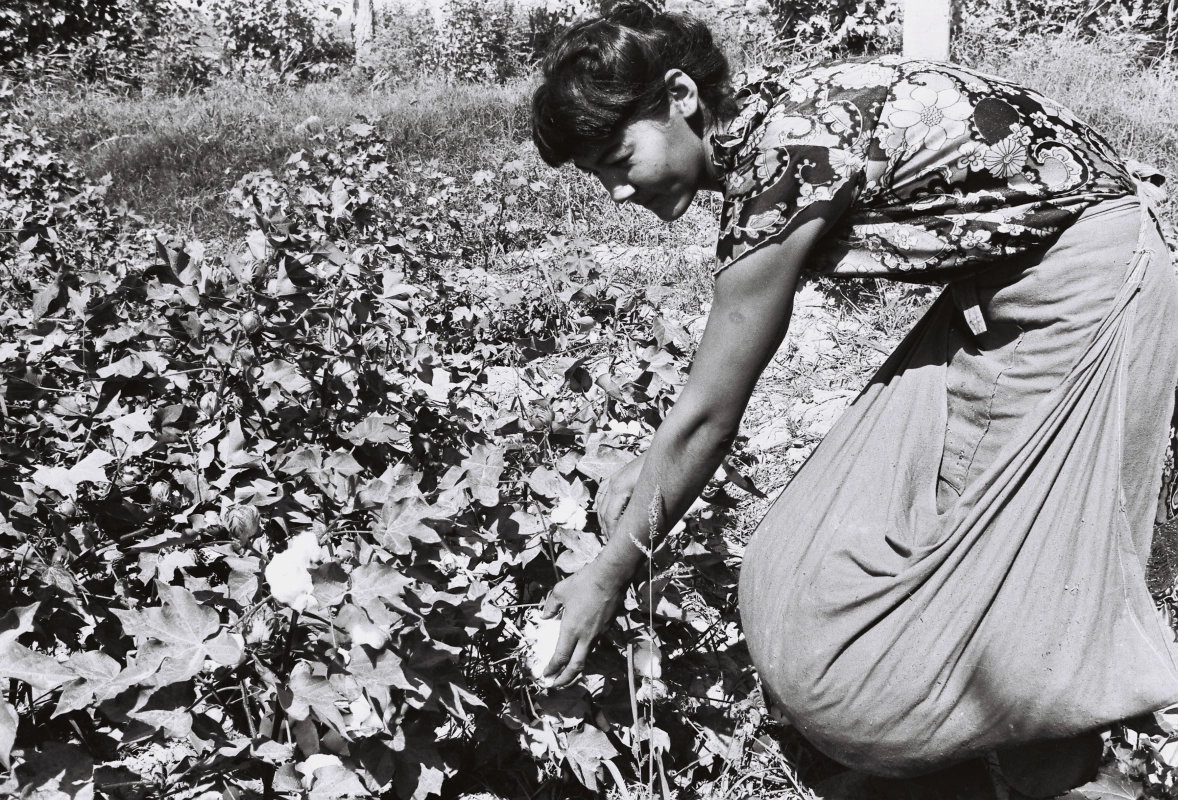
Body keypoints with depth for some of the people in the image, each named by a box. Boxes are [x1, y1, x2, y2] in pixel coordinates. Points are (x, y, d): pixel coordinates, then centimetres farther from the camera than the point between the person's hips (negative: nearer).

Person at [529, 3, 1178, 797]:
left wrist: (609, 577, -11)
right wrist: (651, 468, 9)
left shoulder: (782, 161, -27)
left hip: (1080, 277, -9)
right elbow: (732, 354, 10)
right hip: (1012, 272, 9)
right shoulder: (756, 122, -1)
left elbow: (709, 414, -20)